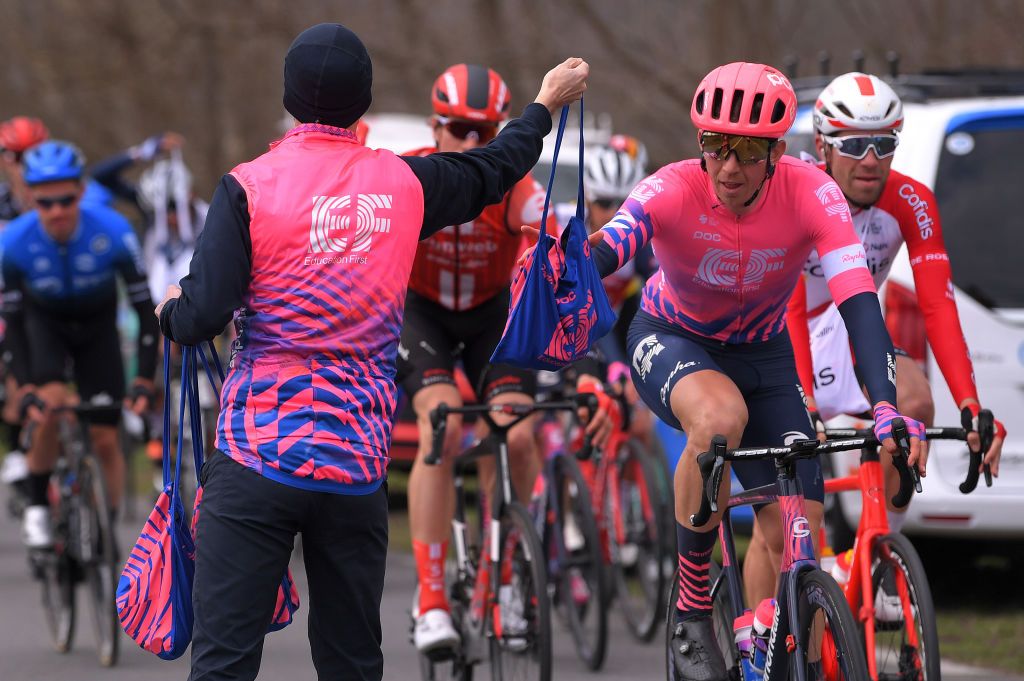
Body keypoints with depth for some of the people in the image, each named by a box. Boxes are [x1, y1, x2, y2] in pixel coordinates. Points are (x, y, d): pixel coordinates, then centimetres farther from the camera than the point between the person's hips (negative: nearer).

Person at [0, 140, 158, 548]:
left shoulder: (112, 233, -32)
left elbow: (145, 308, -24)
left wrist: (145, 381, -30)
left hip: (97, 325, 1)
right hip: (44, 321, -1)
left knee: (106, 439, -3)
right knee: (52, 404, -29)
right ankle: (37, 507, -10)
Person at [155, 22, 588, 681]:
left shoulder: (249, 187, -7)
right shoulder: (404, 183, 4)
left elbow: (202, 318, -12)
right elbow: (493, 172, 24)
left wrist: (171, 308, 11)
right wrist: (547, 104, 42)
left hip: (257, 458, -3)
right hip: (359, 466, 3)